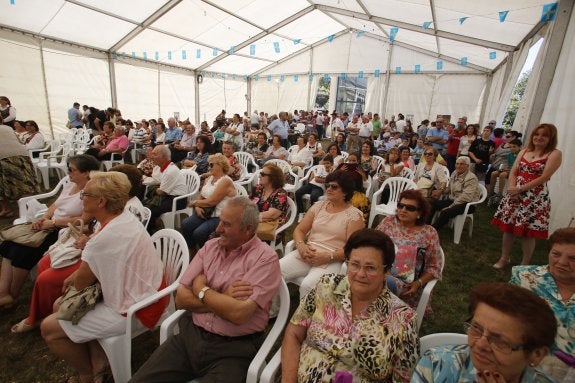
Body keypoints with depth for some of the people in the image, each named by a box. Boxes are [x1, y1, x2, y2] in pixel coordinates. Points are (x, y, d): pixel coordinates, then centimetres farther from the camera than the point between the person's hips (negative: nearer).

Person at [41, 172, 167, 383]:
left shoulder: (106, 238, -29)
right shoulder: (125, 217, -2)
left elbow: (80, 284, -13)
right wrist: (75, 276, 1)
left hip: (135, 310, -9)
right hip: (145, 294, 9)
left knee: (49, 328, 4)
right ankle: (98, 360, 24)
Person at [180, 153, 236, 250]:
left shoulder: (225, 181, -16)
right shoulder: (209, 178, 13)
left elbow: (211, 202, -20)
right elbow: (201, 197, 14)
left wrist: (194, 202, -4)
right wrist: (197, 207, -8)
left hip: (220, 217, -8)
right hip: (206, 213, 8)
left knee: (199, 233, -24)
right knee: (185, 225, -12)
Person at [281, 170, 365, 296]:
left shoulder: (354, 215, -2)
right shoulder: (318, 206, 12)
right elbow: (299, 230, 10)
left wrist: (328, 257, -20)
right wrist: (301, 245, -11)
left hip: (332, 261, -4)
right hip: (306, 254, 5)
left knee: (307, 286, -31)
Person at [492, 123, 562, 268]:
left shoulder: (554, 154, -3)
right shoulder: (524, 151, 12)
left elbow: (543, 178, -12)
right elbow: (513, 172, 7)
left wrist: (519, 189, -15)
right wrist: (512, 188, -10)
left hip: (536, 199, -4)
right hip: (514, 195, 5)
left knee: (528, 232, 2)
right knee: (507, 227, 9)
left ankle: (524, 265, 21)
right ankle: (504, 258, 26)